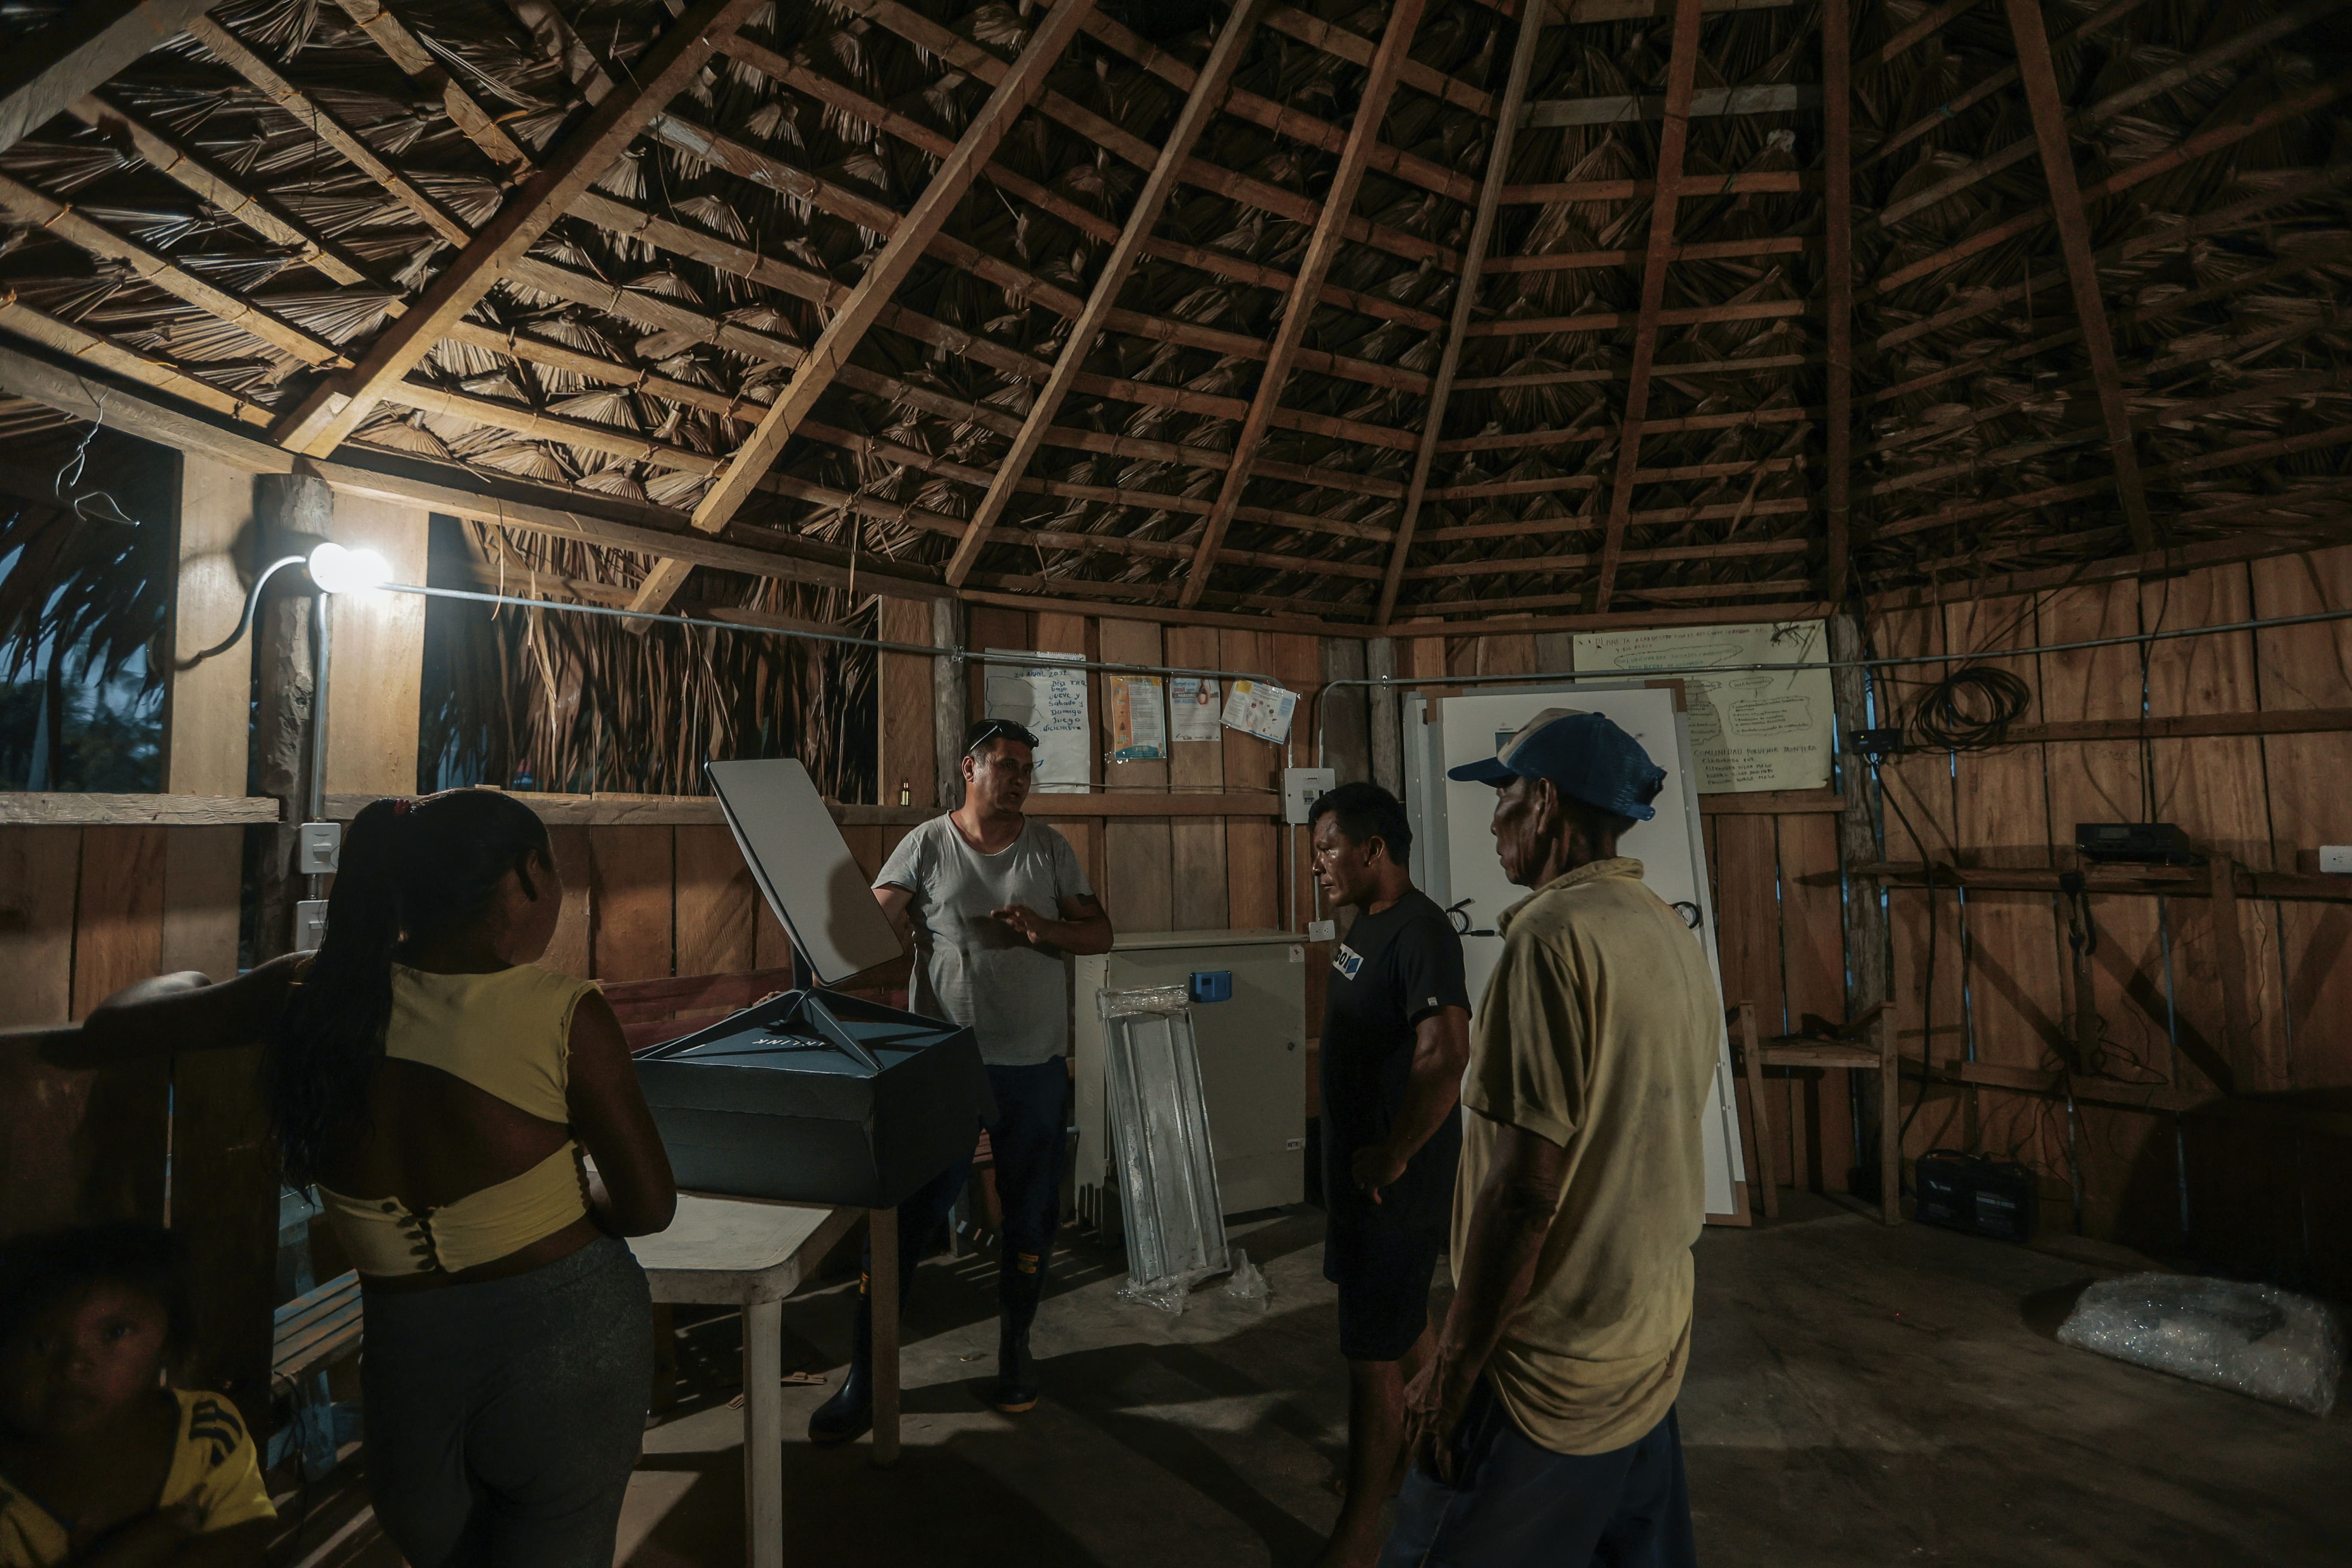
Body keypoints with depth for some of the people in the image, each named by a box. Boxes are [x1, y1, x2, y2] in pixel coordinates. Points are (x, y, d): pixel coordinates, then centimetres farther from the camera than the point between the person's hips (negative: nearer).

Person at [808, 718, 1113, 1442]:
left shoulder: (1051, 850, 4)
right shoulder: (926, 846, -3)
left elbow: (1101, 933, 2)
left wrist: (1044, 928, -17)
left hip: (1036, 1065, 3)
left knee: (1030, 1217, 15)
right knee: (907, 1215, 4)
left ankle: (1015, 1350, 37)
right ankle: (863, 1377, 22)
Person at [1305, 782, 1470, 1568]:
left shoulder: (1420, 932, -24)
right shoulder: (1367, 923, 6)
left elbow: (1446, 1056, -36)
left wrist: (1391, 1157, -26)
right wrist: (1359, 1151, 16)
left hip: (1396, 1175, -9)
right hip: (1357, 1159, 9)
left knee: (1372, 1354, 5)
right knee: (1403, 1321, 26)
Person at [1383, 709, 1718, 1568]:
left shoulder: (1556, 935, -23)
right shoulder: (1674, 935, 5)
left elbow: (1524, 1189, -24)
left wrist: (1453, 1367, -14)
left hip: (1550, 1375, -8)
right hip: (1653, 1351, 9)